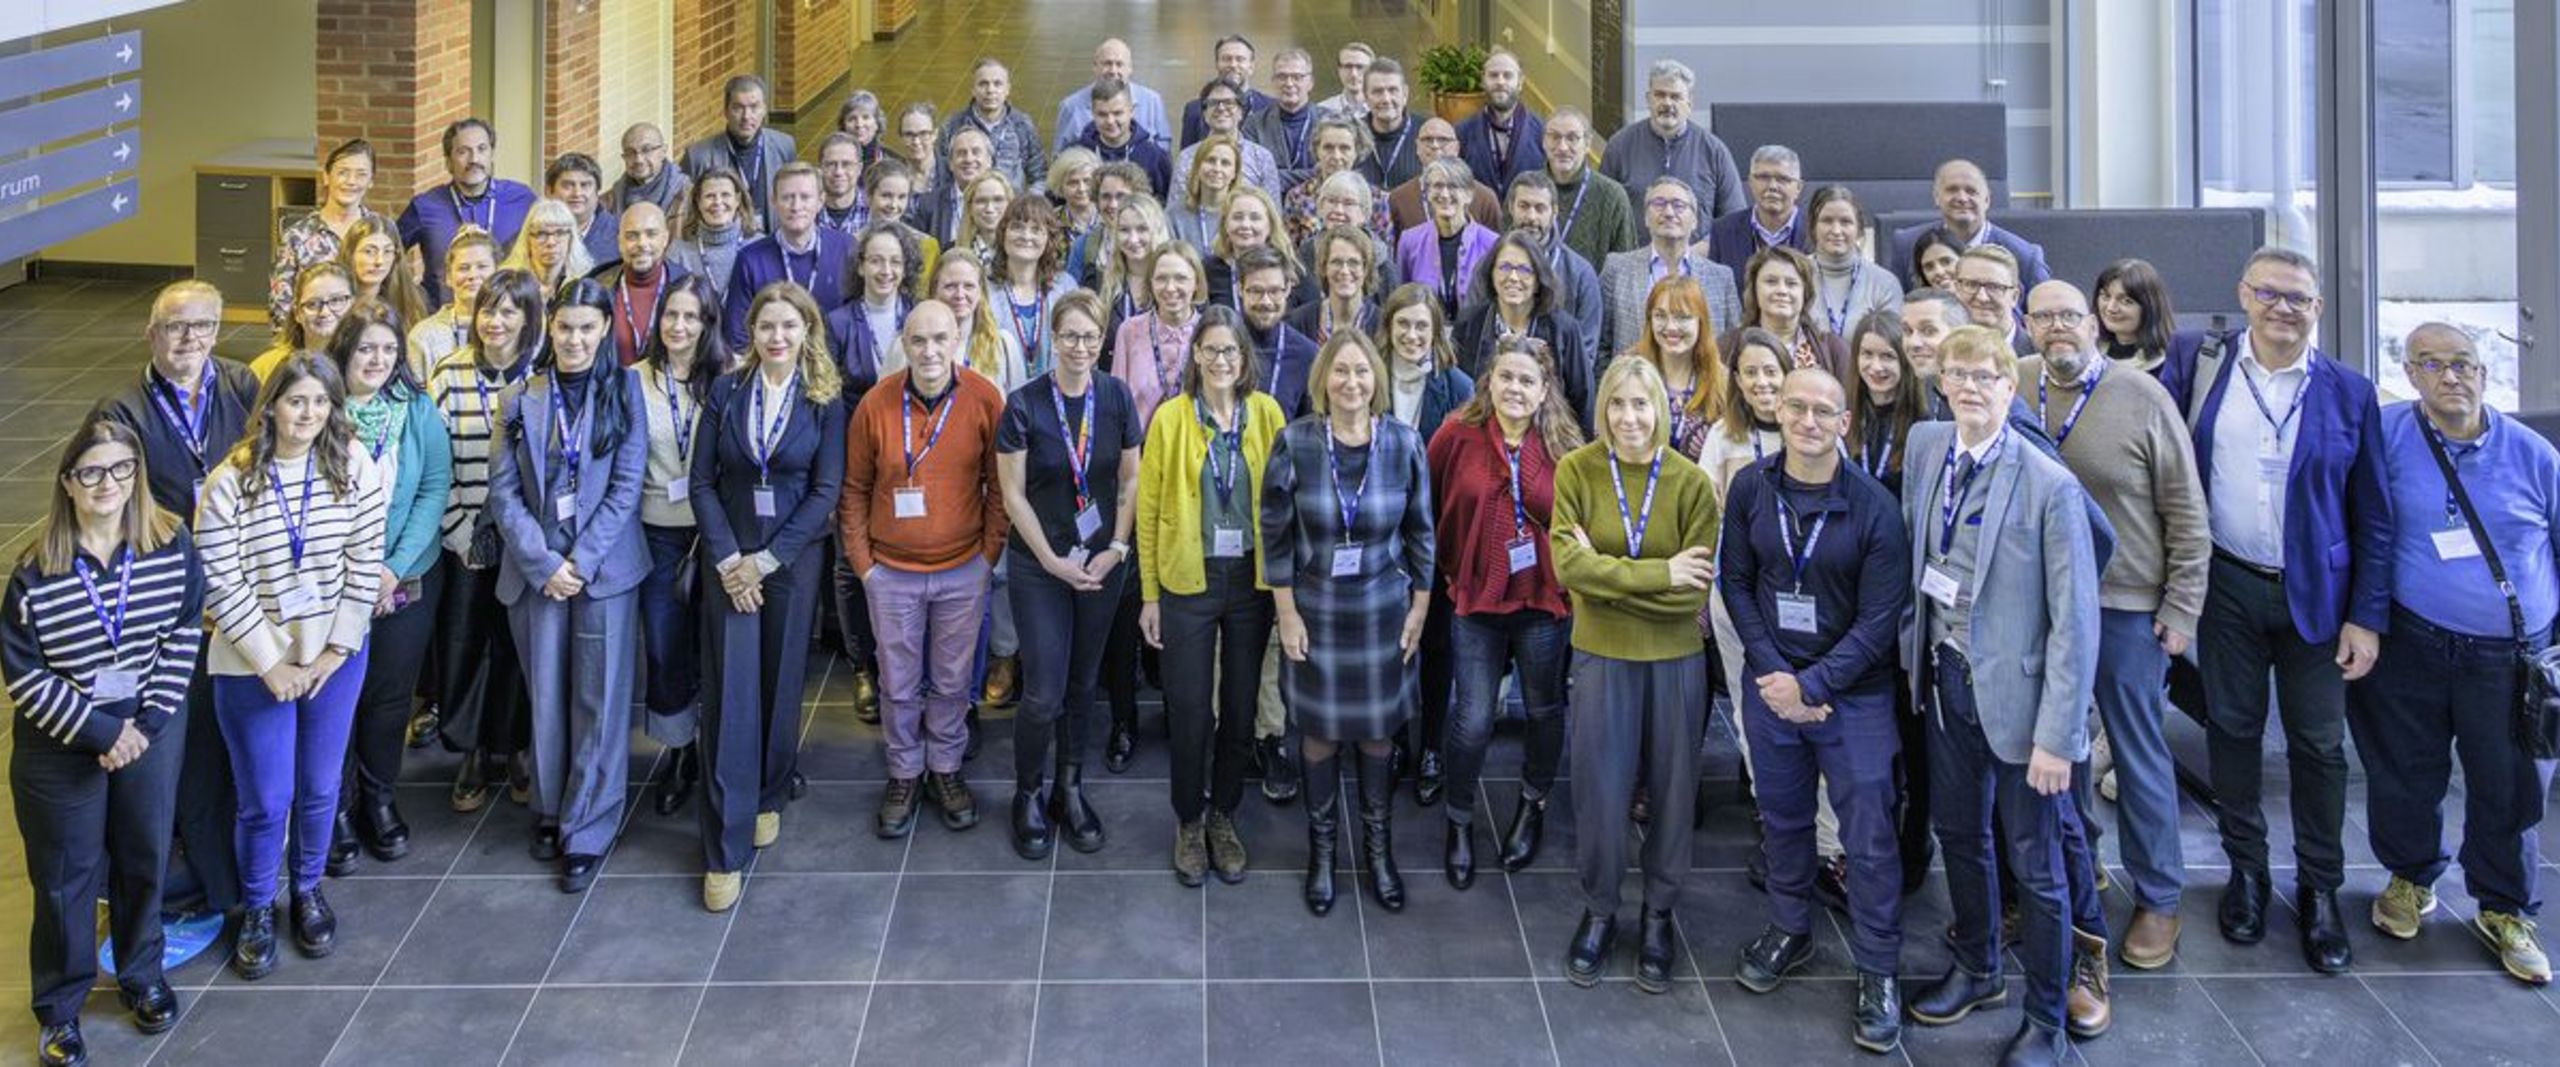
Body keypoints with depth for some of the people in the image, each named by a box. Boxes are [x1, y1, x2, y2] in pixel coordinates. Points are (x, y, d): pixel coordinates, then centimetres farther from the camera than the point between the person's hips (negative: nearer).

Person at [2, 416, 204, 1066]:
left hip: (151, 730, 2)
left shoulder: (173, 546, -10)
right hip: (61, 743, -2)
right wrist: (99, 731, -17)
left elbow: (184, 633, -4)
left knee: (144, 858, 18)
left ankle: (141, 974, 41)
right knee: (67, 874, 11)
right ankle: (59, 1007, 30)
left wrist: (148, 721, -11)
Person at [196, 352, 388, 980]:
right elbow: (222, 585, -11)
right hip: (254, 663, -2)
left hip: (335, 654, 2)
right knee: (265, 799, 5)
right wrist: (271, 663, -11)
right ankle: (256, 909, 29)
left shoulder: (355, 470, -7)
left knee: (320, 787, 13)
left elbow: (365, 564, -4)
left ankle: (307, 889, 37)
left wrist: (337, 648, -7)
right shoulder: (229, 483, -12)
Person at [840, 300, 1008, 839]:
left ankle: (945, 769, 32)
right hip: (892, 571, 0)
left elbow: (999, 485, -1)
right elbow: (854, 488, 2)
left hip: (962, 571, 0)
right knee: (899, 684, 12)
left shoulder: (985, 400, -10)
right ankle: (903, 775, 30)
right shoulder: (876, 404, -8)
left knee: (952, 681, 14)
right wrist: (861, 560, -1)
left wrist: (989, 554, -3)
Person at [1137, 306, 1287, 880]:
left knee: (1241, 707, 11)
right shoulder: (1170, 418, -5)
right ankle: (1188, 822, 24)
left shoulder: (1267, 414, 0)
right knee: (1189, 710, 4)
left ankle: (1223, 816, 30)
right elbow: (1148, 510, -2)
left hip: (1252, 579, 2)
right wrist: (1150, 594, -3)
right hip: (1188, 580, -2)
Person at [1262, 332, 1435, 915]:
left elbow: (1420, 532, 1)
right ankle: (1321, 852, 30)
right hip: (1314, 610, -1)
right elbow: (1275, 533, -5)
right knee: (1319, 731, 11)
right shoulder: (1295, 443, -11)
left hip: (1383, 611, 1)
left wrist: (1420, 609, 3)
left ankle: (1379, 850, 30)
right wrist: (1286, 613, -6)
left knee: (1378, 732, 12)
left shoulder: (1403, 443, -8)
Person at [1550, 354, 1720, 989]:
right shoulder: (1576, 470, -6)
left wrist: (1605, 574, -15)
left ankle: (1659, 916, 30)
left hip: (1675, 660, 0)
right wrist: (1658, 574, -20)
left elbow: (1693, 591, -12)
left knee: (1671, 792, 10)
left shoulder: (1691, 482, -7)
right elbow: (1569, 565, -16)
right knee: (1598, 790, 7)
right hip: (1601, 656, 0)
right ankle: (1599, 912, 29)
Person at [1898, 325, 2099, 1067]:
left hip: (2016, 691, -5)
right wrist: (1914, 646, 3)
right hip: (1944, 674, 5)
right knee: (1958, 833, 20)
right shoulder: (1926, 447, -1)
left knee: (2035, 864, 7)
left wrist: (2057, 735, -17)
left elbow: (2075, 621, -17)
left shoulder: (2050, 485, -18)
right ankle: (1976, 970, 42)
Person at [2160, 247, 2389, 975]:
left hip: (2316, 594, 0)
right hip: (2227, 587, 0)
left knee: (2319, 745, 7)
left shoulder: (2349, 392, -1)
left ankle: (2320, 889, 22)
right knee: (2232, 730, 10)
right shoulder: (2197, 362, -1)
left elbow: (2372, 517, 1)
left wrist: (2367, 616, -3)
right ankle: (2245, 870, 27)